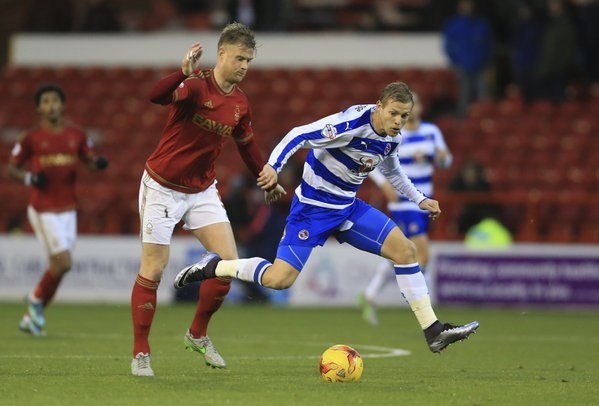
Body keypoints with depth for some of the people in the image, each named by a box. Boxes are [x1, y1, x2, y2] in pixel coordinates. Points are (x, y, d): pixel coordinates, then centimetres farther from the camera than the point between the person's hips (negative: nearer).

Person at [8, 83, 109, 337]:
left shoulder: (76, 135, 6)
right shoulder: (31, 138, -4)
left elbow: (89, 160, 18)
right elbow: (12, 168, 4)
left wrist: (98, 163, -6)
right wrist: (29, 178, -16)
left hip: (68, 209, 5)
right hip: (43, 210, -5)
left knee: (57, 267, 6)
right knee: (63, 263, -15)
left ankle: (31, 319, 20)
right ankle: (36, 299, 11)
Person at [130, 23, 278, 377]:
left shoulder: (240, 103, 1)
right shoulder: (196, 86, -20)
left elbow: (248, 144, 19)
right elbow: (157, 96, -40)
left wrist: (268, 180, 21)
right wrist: (183, 73, -56)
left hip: (203, 191, 6)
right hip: (162, 187, -6)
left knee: (228, 263, -5)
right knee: (153, 270, -4)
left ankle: (198, 335, 16)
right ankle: (140, 354, 7)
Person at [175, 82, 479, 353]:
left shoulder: (392, 137, 1)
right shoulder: (352, 123, -25)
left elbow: (391, 171, 24)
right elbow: (299, 135, -26)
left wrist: (419, 199, 23)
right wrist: (273, 165, -40)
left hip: (348, 207, 7)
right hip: (313, 206, -7)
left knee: (405, 250, -4)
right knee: (279, 279, -17)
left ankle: (433, 332, 1)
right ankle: (213, 267, 6)